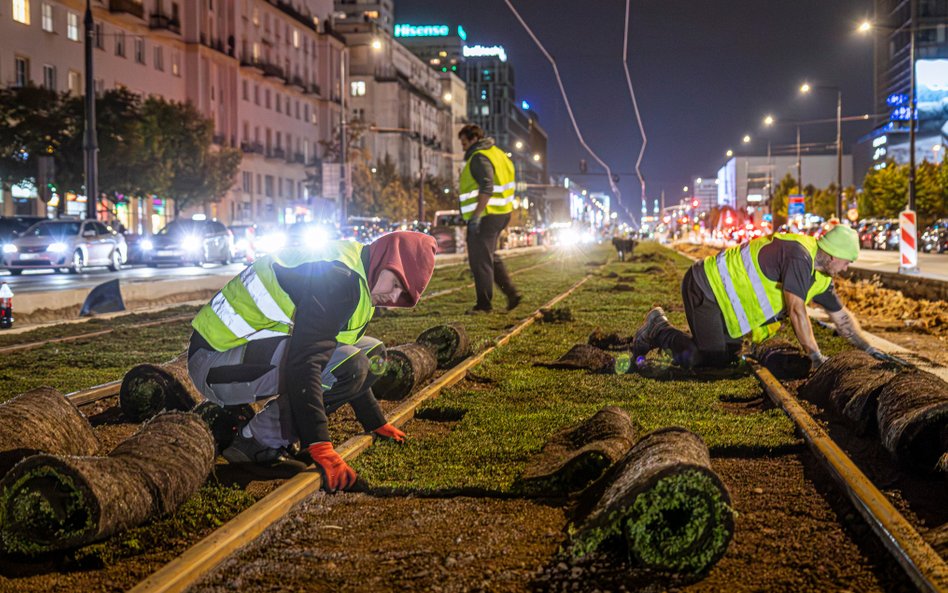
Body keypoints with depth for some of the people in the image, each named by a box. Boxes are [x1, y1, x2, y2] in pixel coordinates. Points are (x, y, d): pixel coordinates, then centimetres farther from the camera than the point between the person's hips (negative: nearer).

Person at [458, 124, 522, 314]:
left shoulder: (479, 158, -14)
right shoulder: (496, 153, 17)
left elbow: (487, 188, -26)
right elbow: (511, 183, 21)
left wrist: (476, 215, -27)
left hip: (485, 217, -10)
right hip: (500, 213, 10)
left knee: (480, 260, -3)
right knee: (490, 256, 20)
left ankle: (484, 304, 3)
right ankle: (511, 292, 16)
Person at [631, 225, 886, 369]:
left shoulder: (820, 274, 6)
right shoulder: (799, 256, -26)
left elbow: (841, 317, 16)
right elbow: (796, 311, -28)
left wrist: (868, 349, 10)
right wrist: (816, 356, -23)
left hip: (722, 290, 10)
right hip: (706, 286, -10)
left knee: (729, 357, 15)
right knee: (712, 360, -14)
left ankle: (660, 329, 22)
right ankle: (659, 331, 4)